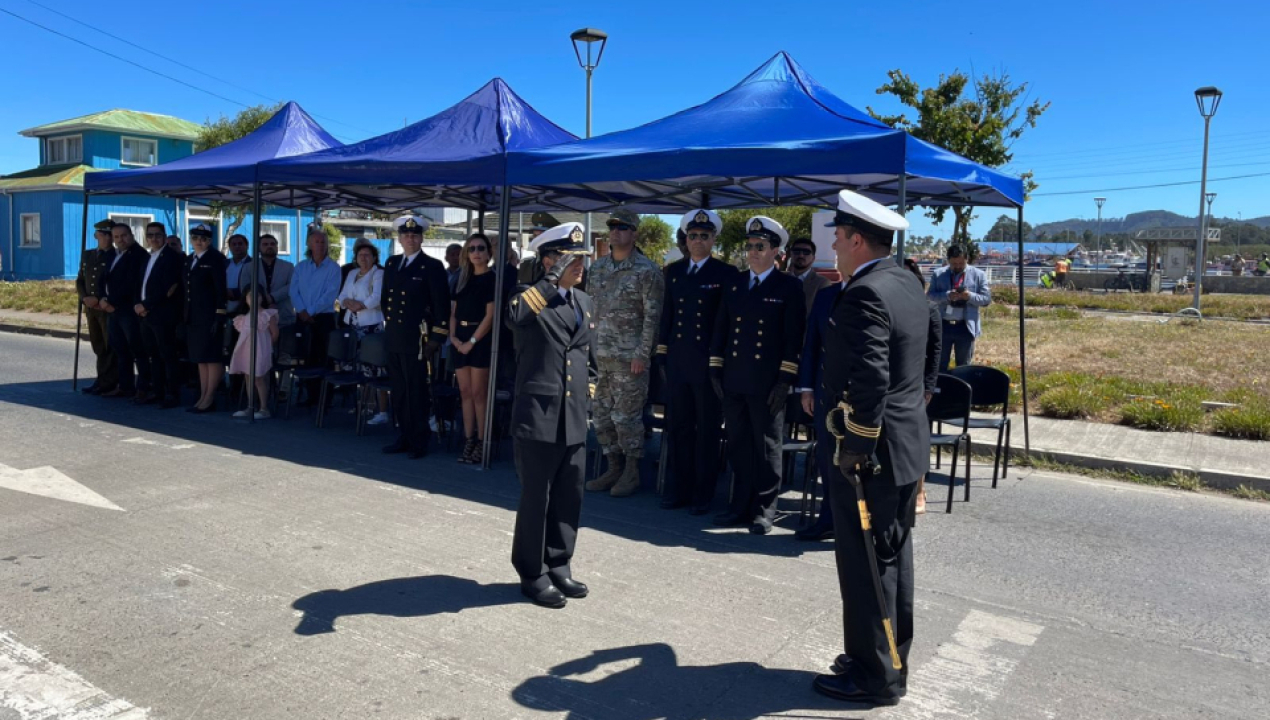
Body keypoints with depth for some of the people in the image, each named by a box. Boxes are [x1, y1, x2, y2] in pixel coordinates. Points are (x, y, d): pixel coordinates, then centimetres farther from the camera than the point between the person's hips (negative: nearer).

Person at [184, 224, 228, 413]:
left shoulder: (215, 258, -6)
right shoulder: (189, 260, 16)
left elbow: (221, 288, -12)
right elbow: (187, 288, 17)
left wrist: (219, 314, -18)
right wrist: (185, 316, 12)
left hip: (210, 316, -8)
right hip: (193, 317, 8)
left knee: (212, 357, -4)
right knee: (200, 358, 11)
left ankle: (209, 399, -1)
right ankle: (203, 397, 16)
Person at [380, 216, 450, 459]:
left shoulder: (432, 266, -6)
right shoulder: (391, 263, 13)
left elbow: (442, 305, -9)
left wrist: (436, 340, -11)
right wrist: (388, 324, 15)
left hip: (416, 340, -6)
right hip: (394, 339, 6)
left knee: (416, 392, -1)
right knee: (398, 391, 11)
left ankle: (419, 441, 8)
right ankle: (403, 436, 22)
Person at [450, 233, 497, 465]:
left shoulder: (492, 278, -4)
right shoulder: (462, 278, 14)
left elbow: (490, 315, -10)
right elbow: (454, 311, 13)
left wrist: (472, 341, -14)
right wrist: (453, 336, -2)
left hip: (480, 339, -6)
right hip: (460, 340, 6)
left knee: (478, 393, -5)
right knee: (465, 392, 6)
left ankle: (481, 443, 2)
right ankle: (469, 441, 11)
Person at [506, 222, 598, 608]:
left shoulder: (584, 301, 14)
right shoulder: (531, 297, -7)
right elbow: (514, 316, -33)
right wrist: (553, 279, -28)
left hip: (575, 420, 7)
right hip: (538, 418, -6)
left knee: (569, 498, 13)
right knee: (536, 498, 4)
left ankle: (559, 566, 28)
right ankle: (532, 574, 18)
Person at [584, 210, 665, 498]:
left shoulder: (647, 271, -8)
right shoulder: (598, 268, 11)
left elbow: (652, 316, -10)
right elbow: (592, 309, 15)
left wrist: (642, 354, -14)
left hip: (630, 356, -6)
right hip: (600, 355, 7)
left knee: (626, 416, -3)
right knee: (602, 416, 10)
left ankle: (632, 474, 12)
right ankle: (614, 469, 24)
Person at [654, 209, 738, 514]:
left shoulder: (726, 273, -2)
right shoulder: (673, 271, 11)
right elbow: (666, 313, 14)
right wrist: (661, 350, 9)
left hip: (708, 361, -4)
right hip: (677, 360, 4)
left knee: (708, 429, 4)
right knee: (678, 425, 10)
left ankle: (703, 493, 14)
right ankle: (680, 487, 21)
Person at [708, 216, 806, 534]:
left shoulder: (789, 287, -2)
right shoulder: (734, 283, 12)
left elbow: (794, 336, -7)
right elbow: (720, 327, 14)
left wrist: (786, 379, -12)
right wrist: (716, 369, 8)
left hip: (767, 384, -5)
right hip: (733, 381, 5)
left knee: (767, 448, 5)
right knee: (738, 446, 11)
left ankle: (764, 510, 16)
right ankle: (742, 505, 23)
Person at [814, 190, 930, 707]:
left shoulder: (864, 294, -21)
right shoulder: (908, 285, 9)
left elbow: (870, 381, -27)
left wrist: (856, 448, -22)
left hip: (871, 452, -10)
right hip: (907, 443, 10)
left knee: (866, 567, 3)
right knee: (892, 560, 19)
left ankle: (874, 676, 16)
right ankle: (892, 660, 33)